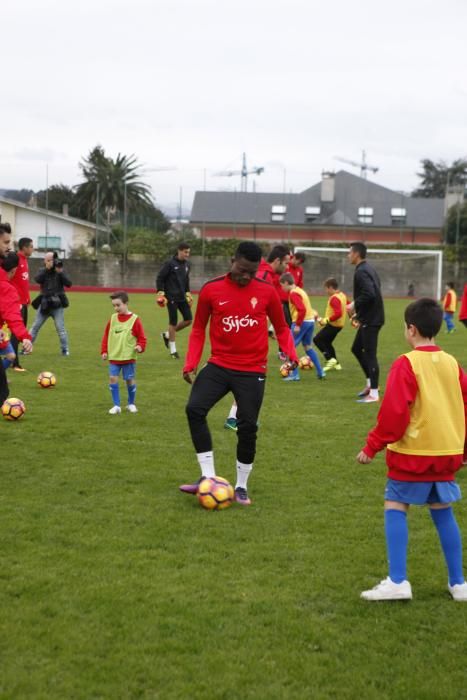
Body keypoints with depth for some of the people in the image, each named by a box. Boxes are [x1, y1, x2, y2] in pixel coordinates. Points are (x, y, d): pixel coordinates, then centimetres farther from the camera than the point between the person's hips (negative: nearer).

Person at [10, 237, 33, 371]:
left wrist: (27, 298, 16)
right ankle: (15, 363, -5)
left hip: (24, 301, 9)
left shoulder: (25, 260, 14)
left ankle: (12, 359, 19)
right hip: (17, 302, -9)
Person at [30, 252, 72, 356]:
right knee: (35, 327, 6)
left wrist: (60, 272, -20)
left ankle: (65, 349, 4)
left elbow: (68, 284, -10)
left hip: (57, 304, -2)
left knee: (60, 328, -5)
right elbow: (37, 279, -16)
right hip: (44, 304, 2)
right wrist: (47, 268, -23)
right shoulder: (43, 271, 5)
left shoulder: (60, 271, 2)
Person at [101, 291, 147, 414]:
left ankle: (131, 404, 25)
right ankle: (116, 405, 5)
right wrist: (104, 351, 5)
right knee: (113, 379, -5)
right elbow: (106, 336, 11)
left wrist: (140, 346, -20)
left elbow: (141, 337, -2)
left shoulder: (134, 319, -6)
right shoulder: (113, 318, 5)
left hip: (129, 357, -3)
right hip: (113, 357, 3)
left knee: (130, 380, 5)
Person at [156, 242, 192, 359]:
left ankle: (167, 335, 20)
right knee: (173, 322, -3)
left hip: (182, 297, 7)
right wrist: (160, 293, -13)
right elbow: (159, 278, -8)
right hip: (171, 297, -7)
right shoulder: (170, 264, -10)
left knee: (189, 319, 1)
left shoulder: (187, 265, 10)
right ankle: (172, 350, 9)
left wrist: (188, 293, 18)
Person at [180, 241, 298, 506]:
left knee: (248, 426, -3)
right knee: (195, 409, -18)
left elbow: (282, 328, 8)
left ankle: (242, 486, 18)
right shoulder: (211, 290, -2)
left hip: (252, 371, -1)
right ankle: (209, 477, -10)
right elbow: (199, 329, 7)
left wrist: (291, 353, -11)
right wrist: (191, 363, -5)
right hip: (219, 366, 1)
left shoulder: (267, 292, -3)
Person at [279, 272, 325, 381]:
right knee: (308, 347, 20)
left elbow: (302, 310, -24)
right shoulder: (300, 290, 16)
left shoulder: (293, 293, -13)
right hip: (310, 321, 9)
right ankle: (321, 372, 21)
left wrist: (297, 325, -21)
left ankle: (294, 375, -3)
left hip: (302, 322, -9)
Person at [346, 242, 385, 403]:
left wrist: (354, 305, -16)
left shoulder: (361, 272, -17)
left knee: (369, 354, -5)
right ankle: (371, 383, 24)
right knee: (357, 349, 18)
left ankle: (374, 393, -1)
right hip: (370, 317, 10)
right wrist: (359, 311, 17)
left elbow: (369, 294, -29)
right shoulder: (368, 269, 14)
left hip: (370, 320, -10)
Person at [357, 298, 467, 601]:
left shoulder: (407, 364, -12)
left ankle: (397, 582, -7)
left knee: (395, 508, 0)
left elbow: (394, 412, -16)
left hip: (413, 453, -6)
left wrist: (372, 447, -8)